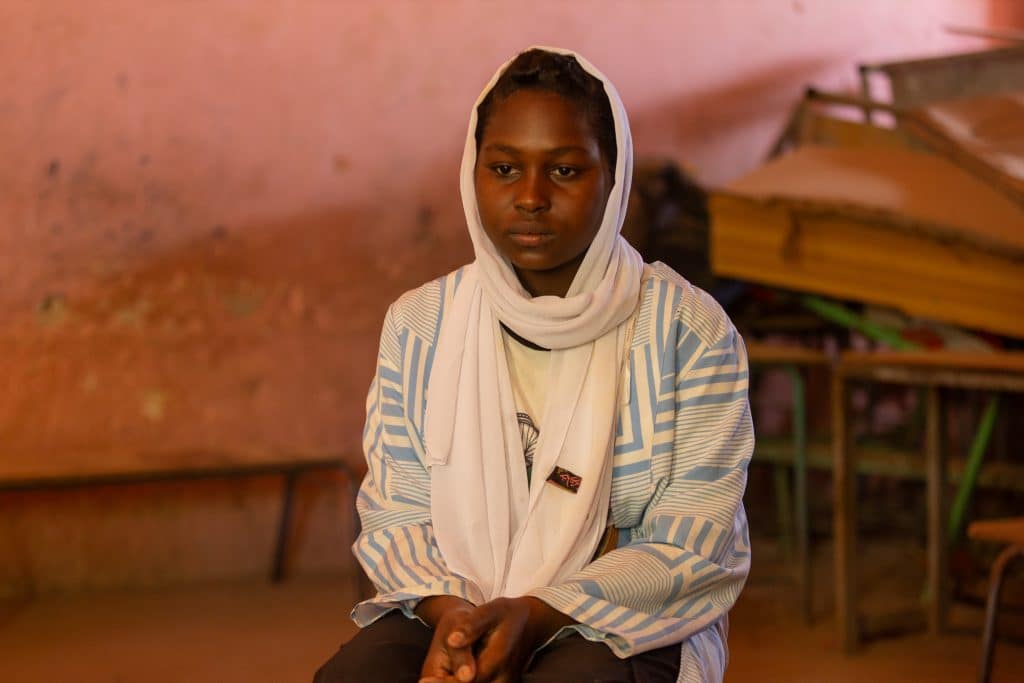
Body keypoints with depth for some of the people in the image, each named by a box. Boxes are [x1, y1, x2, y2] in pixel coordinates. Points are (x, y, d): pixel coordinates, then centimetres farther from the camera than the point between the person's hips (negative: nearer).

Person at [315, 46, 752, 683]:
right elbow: (396, 514, 4)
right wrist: (448, 610, -18)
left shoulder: (688, 331, -4)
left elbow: (693, 547, -8)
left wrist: (535, 614, -20)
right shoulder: (418, 324, 5)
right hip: (453, 606, 3)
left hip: (630, 625, -3)